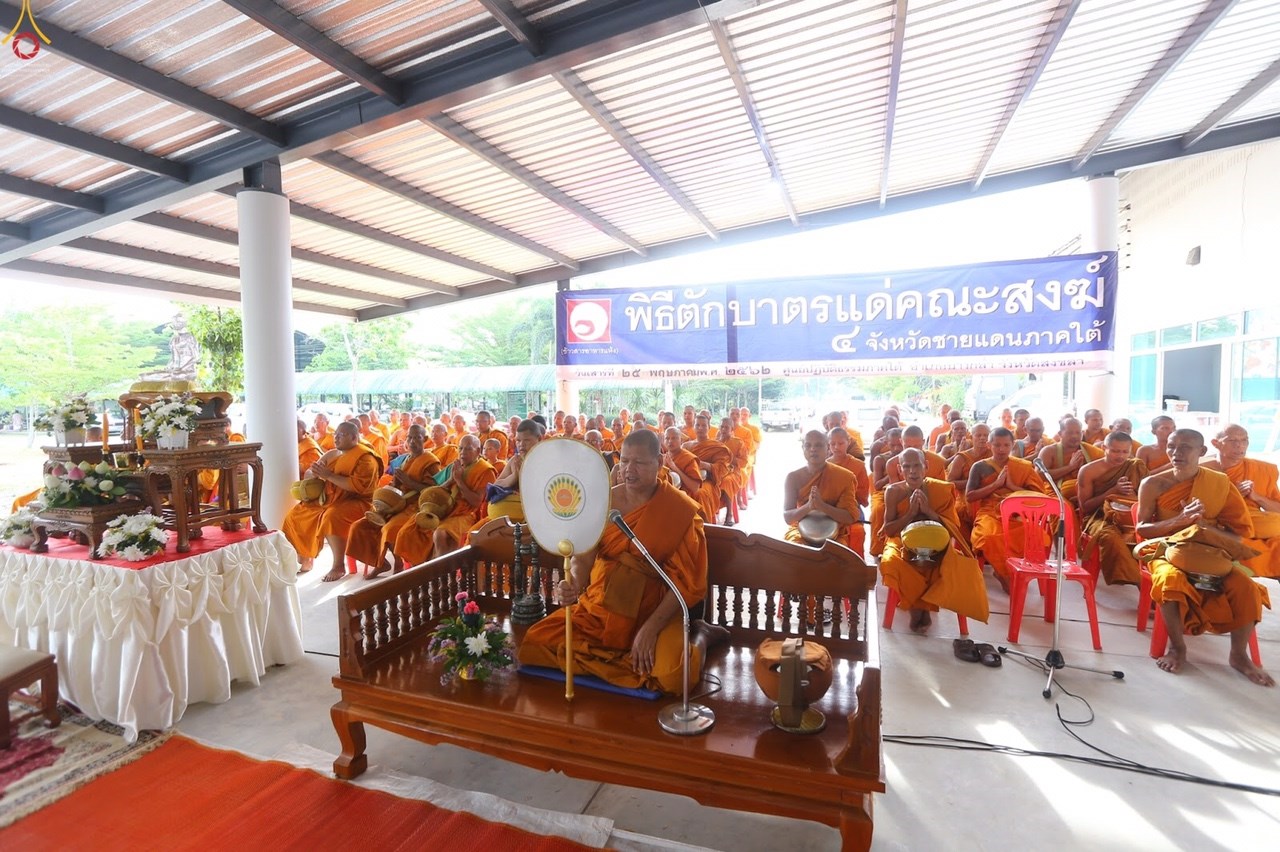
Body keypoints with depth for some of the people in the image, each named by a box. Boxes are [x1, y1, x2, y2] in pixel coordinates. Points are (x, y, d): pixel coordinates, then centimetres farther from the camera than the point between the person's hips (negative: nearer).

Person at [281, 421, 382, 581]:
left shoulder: (365, 458, -12)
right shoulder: (331, 455, 13)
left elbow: (358, 486, -25)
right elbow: (307, 476, 15)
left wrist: (329, 475, -23)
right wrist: (314, 473, -10)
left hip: (356, 502, -8)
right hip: (328, 500, 9)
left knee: (332, 516, -35)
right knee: (296, 514, 1)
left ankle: (338, 566, -21)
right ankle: (306, 559, 13)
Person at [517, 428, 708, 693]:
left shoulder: (682, 511, -9)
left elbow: (686, 582, -10)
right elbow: (583, 557, -5)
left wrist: (650, 628, -20)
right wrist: (575, 583, -29)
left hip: (656, 613, -4)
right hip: (598, 609, 5)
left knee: (671, 675, -31)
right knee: (536, 643, -13)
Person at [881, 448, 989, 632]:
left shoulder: (942, 489, -4)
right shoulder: (893, 491, -5)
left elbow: (953, 528, -6)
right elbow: (888, 530, -7)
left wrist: (929, 511, -22)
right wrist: (911, 513, -20)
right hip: (903, 543, -1)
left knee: (956, 565, -32)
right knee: (890, 563, -34)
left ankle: (922, 605, -9)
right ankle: (919, 606, -9)